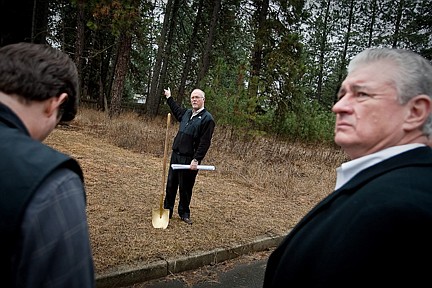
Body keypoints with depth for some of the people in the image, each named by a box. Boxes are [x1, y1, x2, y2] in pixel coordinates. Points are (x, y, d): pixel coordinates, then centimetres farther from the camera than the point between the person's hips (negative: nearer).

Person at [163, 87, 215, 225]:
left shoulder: (207, 119, -11)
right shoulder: (187, 113, 11)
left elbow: (205, 143, -16)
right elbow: (177, 111, 38)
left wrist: (196, 160, -21)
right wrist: (169, 98, 42)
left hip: (189, 159, -6)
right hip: (176, 155, 7)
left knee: (185, 188, 4)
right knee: (171, 185, 11)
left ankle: (184, 213, 21)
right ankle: (167, 210, 24)